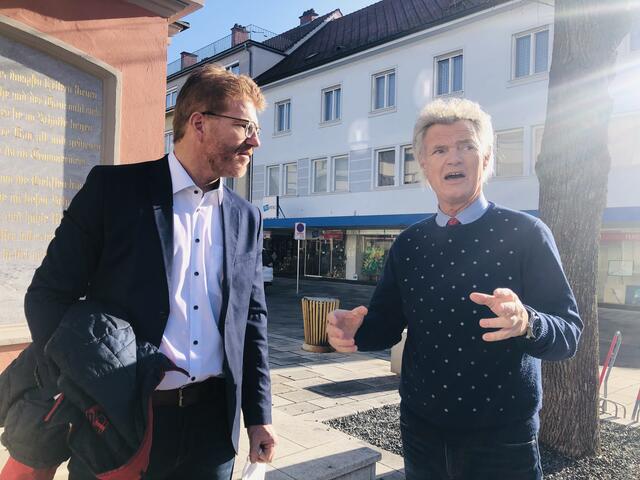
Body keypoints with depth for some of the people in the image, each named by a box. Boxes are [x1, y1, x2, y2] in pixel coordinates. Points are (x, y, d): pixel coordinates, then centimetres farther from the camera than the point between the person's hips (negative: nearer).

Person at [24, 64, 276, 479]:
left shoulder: (246, 218, 5)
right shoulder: (115, 187, -7)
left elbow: (252, 320, 8)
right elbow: (49, 296, -5)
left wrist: (259, 415, 7)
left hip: (213, 422, 4)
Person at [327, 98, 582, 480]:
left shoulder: (525, 234, -10)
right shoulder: (408, 245, 3)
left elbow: (569, 333, -13)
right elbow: (387, 323, 6)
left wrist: (527, 323, -34)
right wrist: (354, 330, -15)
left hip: (502, 438, -3)